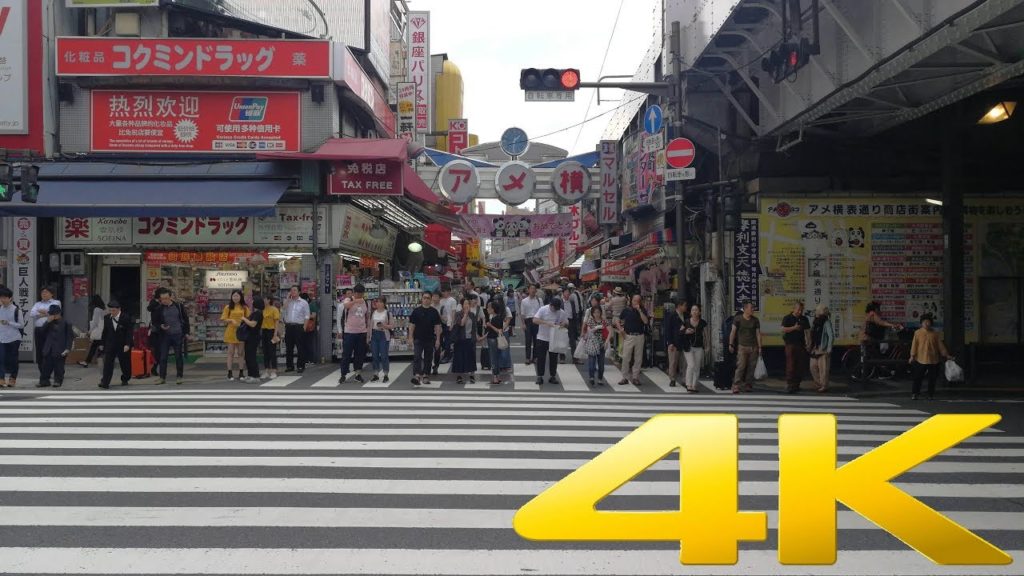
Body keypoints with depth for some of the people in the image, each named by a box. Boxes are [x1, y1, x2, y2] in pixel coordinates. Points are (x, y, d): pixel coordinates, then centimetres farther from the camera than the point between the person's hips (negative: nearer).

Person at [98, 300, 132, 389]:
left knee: (124, 364, 9)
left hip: (123, 345, -2)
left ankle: (125, 379, 31)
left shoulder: (125, 318, -11)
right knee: (107, 364, -9)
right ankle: (105, 382, -11)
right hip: (110, 345, 2)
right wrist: (102, 343, 11)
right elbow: (105, 332, 10)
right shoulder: (107, 318, 1)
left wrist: (127, 344, -20)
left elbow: (129, 332, -12)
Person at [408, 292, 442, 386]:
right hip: (418, 339, -2)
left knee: (428, 358, 9)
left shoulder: (434, 312, 3)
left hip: (430, 339, 2)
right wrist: (410, 337, -3)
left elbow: (437, 326, 3)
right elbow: (412, 325, 2)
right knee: (417, 357, -14)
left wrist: (438, 339, -2)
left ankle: (426, 376, 21)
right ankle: (416, 376, -24)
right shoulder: (416, 311, 1)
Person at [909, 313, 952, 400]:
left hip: (933, 360, 2)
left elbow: (940, 345, 8)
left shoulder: (935, 334, 4)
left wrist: (946, 355, 5)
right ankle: (915, 393, 8)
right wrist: (912, 356, -6)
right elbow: (914, 345, -2)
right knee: (918, 377, -1)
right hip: (920, 359, -2)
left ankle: (931, 394, 17)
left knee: (932, 379, 6)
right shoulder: (918, 333, 0)